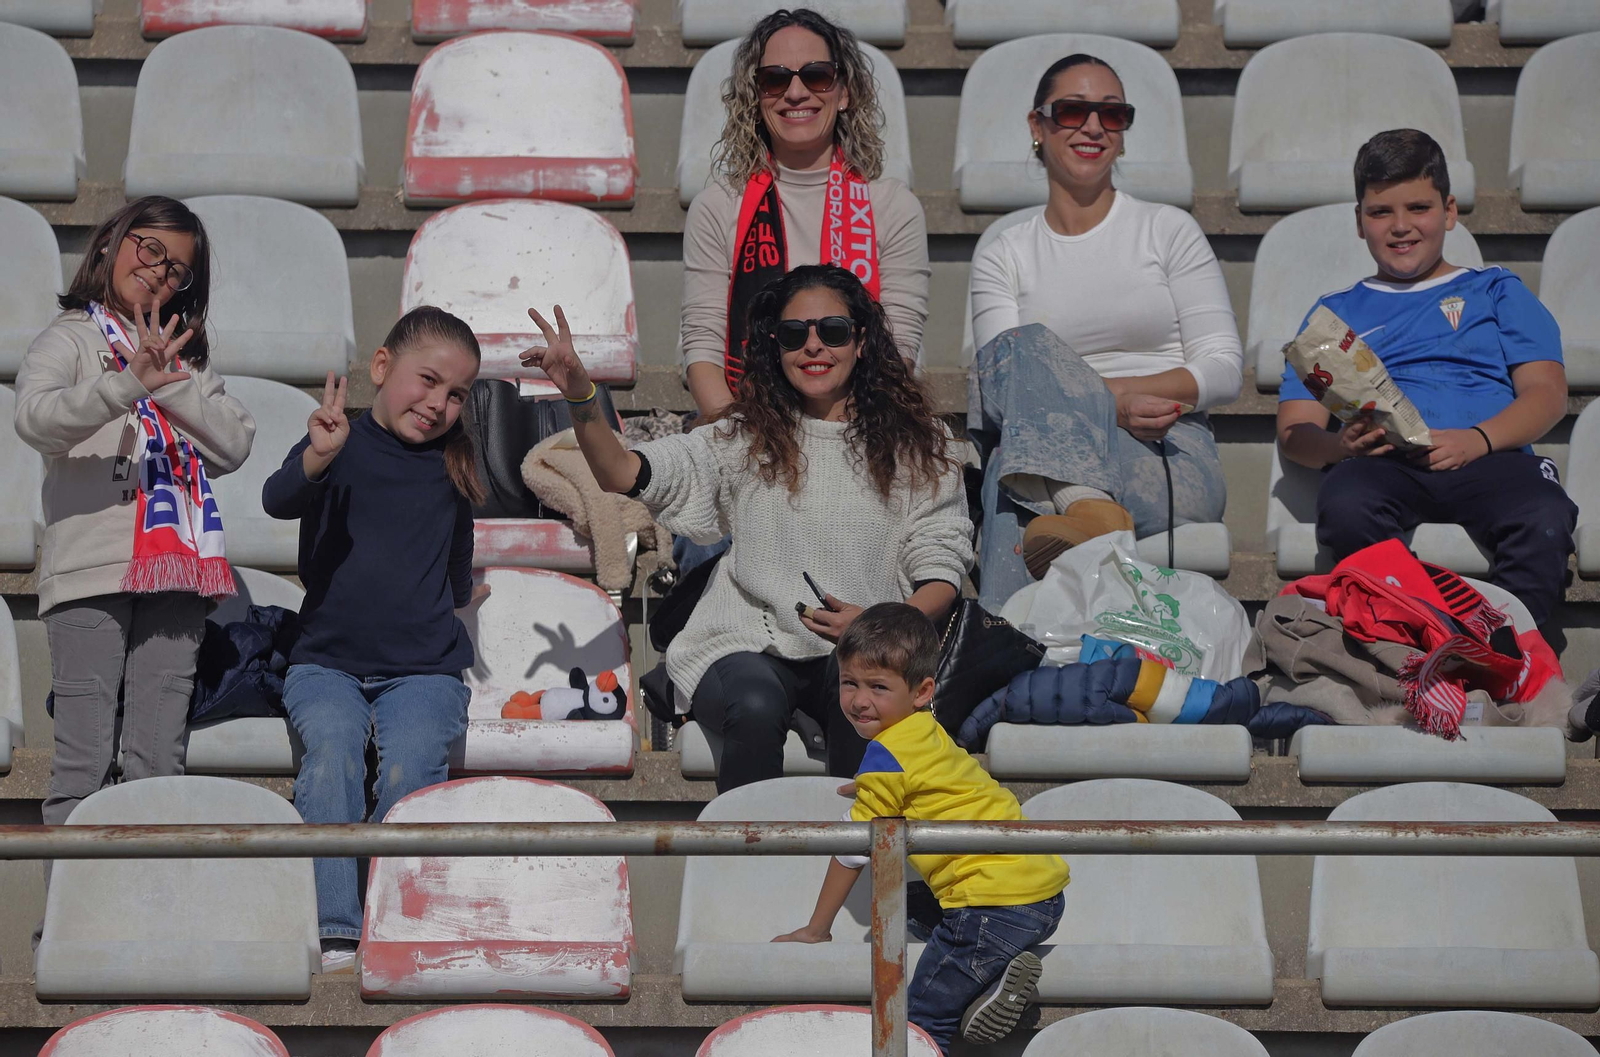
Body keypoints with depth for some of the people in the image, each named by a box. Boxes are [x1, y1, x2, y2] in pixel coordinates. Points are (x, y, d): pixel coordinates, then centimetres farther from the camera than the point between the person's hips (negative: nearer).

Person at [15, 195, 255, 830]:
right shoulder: (72, 338, 6)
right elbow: (35, 417, -16)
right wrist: (129, 384, -31)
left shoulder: (186, 355, 22)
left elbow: (234, 445, 7)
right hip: (91, 569, -5)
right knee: (85, 760, -8)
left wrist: (170, 383, -6)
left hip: (174, 574, 5)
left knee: (158, 763, 2)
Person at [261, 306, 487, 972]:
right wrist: (316, 458, -37)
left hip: (423, 667, 2)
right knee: (331, 745, -31)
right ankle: (334, 934, -34)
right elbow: (278, 501, -21)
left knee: (411, 766, -27)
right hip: (327, 661, -2)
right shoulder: (342, 446, 2)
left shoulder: (450, 465, 12)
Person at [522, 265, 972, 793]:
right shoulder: (745, 440, 10)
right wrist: (579, 396, -19)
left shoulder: (915, 446, 10)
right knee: (756, 709, -35)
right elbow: (622, 473, -1)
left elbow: (940, 570, 6)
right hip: (750, 646, 0)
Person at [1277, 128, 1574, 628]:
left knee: (1543, 520, -38)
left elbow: (1546, 393, 12)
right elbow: (1294, 430, 18)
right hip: (1381, 464, 1)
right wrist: (1340, 445, -8)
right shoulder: (1336, 313, 30)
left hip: (1491, 459, -1)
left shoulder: (1494, 291, 27)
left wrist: (1478, 439, -10)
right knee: (1345, 509, -39)